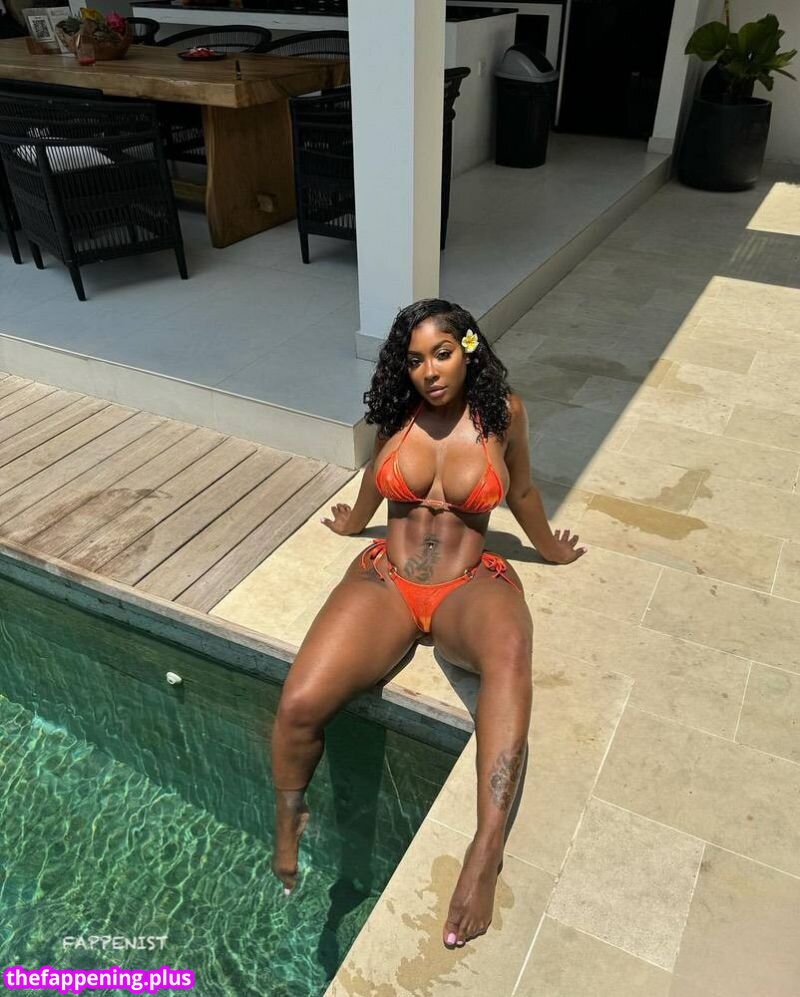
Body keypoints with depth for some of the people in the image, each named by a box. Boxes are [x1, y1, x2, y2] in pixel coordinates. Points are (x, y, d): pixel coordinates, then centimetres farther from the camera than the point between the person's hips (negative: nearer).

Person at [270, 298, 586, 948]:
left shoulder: (502, 412, 2)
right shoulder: (397, 414, 7)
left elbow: (521, 492, 19)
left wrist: (549, 548, 33)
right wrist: (351, 523, 44)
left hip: (470, 585, -1)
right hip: (385, 580, 2)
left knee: (508, 651, -41)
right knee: (300, 704, -23)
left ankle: (486, 852, -40)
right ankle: (287, 824, 8)